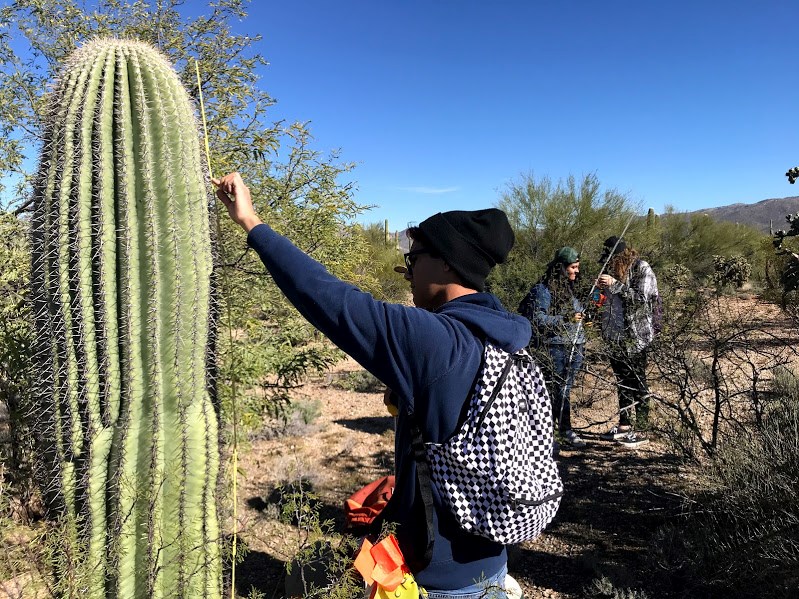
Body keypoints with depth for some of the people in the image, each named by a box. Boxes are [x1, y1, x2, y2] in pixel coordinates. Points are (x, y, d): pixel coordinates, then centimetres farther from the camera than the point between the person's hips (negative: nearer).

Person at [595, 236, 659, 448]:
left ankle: (641, 430, 8)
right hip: (615, 335, 7)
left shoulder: (641, 268, -10)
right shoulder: (613, 269, 10)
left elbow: (641, 298, -17)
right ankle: (624, 424, 26)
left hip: (634, 335, -7)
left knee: (637, 382, 0)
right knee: (622, 381, 14)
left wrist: (615, 285, -20)